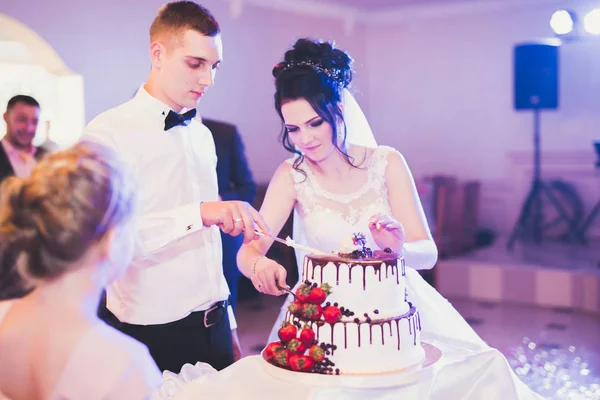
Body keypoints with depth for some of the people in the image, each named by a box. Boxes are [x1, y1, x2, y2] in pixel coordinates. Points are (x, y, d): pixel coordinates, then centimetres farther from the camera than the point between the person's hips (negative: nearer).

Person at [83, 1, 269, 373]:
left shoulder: (202, 134, 11)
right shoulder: (109, 132, -12)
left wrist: (228, 326, 16)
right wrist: (198, 213, -35)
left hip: (214, 327, 6)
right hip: (153, 334, -6)